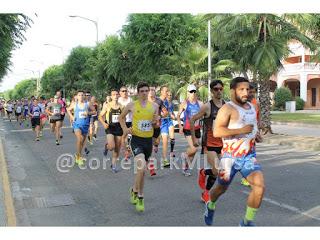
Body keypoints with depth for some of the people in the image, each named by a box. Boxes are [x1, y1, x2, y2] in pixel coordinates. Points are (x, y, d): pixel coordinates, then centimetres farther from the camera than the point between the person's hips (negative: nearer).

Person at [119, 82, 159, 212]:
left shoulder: (154, 106, 4)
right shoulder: (132, 105, -2)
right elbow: (121, 117, 14)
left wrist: (155, 122, -9)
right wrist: (125, 129, -1)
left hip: (148, 140, 4)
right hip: (136, 140, -4)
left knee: (141, 170, 16)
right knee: (141, 168, -22)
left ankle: (134, 190, 41)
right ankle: (139, 197, -6)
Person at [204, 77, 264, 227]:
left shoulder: (252, 107, 10)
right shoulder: (227, 108, -14)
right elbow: (216, 132, -25)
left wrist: (255, 134, 9)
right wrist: (241, 130, -28)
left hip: (249, 156, 5)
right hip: (230, 157, -5)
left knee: (260, 186, -15)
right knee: (222, 188, 14)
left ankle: (247, 222, 3)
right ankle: (210, 206, 49)